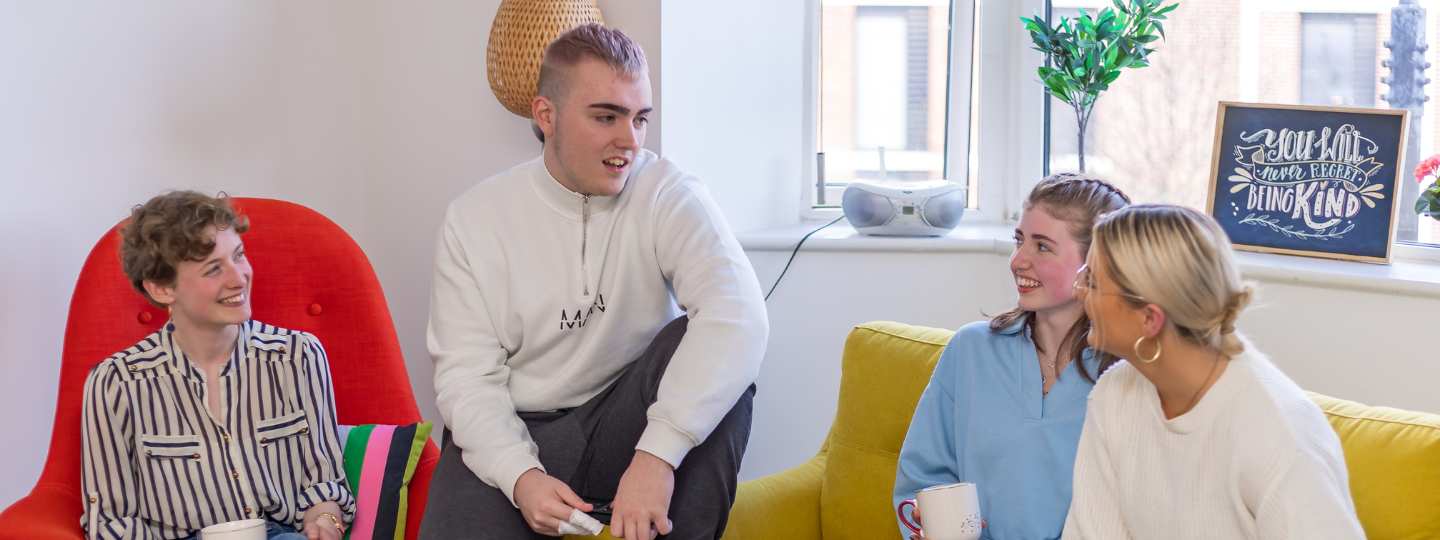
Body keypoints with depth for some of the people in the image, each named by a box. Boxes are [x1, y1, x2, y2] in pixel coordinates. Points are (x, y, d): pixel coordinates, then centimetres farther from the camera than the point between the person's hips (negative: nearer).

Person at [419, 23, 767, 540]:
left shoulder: (667, 194, -7)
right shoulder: (474, 219, -1)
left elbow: (739, 313, -25)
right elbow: (466, 375, -4)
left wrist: (658, 454, -36)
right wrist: (520, 476, -24)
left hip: (622, 430, 1)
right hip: (512, 437, 0)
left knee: (710, 353, -28)